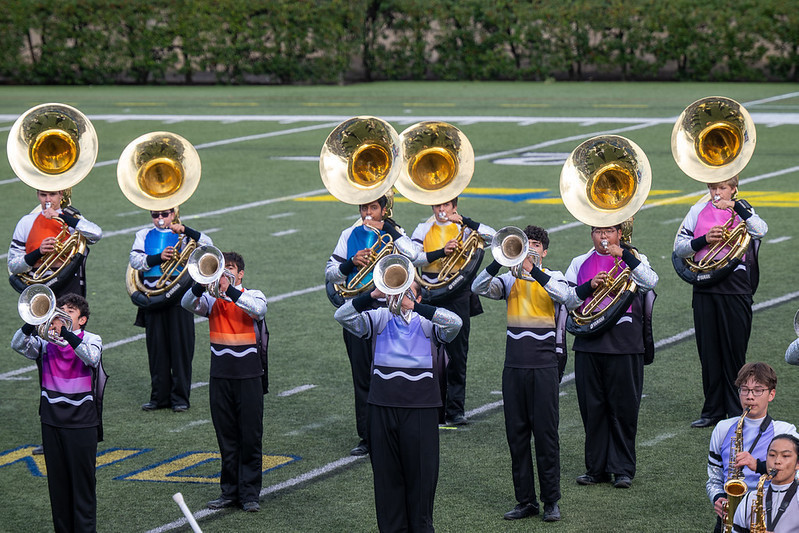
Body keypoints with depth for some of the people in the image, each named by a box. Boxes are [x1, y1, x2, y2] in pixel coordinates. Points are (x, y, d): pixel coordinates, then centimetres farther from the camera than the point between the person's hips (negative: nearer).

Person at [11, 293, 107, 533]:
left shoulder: (91, 339, -2)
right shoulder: (45, 340, 6)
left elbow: (91, 357, -24)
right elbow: (18, 345, -11)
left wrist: (65, 333, -32)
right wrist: (33, 322, -27)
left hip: (82, 422, -3)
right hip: (52, 420, 3)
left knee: (83, 480, -2)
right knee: (57, 480, 9)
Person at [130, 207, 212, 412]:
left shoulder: (182, 235, 6)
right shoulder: (144, 235, 13)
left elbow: (207, 244, -10)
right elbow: (135, 260, -2)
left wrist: (185, 230, -24)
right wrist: (159, 257, -16)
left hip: (179, 296, -2)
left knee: (181, 346, -2)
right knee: (156, 347, 5)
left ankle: (180, 397, 5)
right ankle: (159, 396, 13)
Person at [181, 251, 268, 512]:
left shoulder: (252, 295, 2)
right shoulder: (212, 299, 7)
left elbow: (259, 309, -22)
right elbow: (187, 303, -12)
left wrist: (230, 290, -31)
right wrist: (202, 284, -30)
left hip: (248, 374, -2)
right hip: (220, 374, 3)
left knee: (250, 435, -1)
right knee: (226, 436, 9)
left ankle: (250, 493, 5)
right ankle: (230, 491, 17)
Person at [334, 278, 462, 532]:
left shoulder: (428, 322, 5)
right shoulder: (380, 318, 10)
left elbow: (455, 322, -16)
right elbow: (343, 316, -2)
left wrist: (415, 307, -21)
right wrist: (373, 295, -15)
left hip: (421, 407, -2)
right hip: (383, 406, 2)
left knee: (421, 472, 1)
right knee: (386, 472, 7)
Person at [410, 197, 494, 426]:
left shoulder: (463, 228, 3)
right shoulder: (424, 229, 8)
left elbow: (492, 236, -13)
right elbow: (413, 257, -6)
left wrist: (464, 220, -21)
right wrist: (441, 252, -16)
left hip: (458, 297, -1)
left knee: (457, 352, 0)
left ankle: (455, 409, 5)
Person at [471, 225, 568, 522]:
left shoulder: (553, 278, 4)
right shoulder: (510, 280, 10)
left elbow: (563, 295, -19)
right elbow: (478, 288, -6)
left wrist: (533, 269, -26)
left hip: (544, 366, -3)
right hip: (514, 365, 3)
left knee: (546, 433, -3)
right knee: (516, 433, 5)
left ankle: (551, 500, 4)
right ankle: (525, 500, 12)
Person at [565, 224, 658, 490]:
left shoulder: (634, 259, 7)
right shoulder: (580, 263, 13)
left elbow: (651, 282, -14)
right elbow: (567, 300, 3)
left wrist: (623, 254, -18)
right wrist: (590, 285, -13)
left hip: (625, 345, -2)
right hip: (589, 342, 2)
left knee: (624, 407, -1)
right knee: (592, 407, 5)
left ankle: (623, 468, 8)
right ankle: (596, 468, 14)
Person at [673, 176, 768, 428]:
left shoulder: (742, 211, 3)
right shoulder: (700, 211, 9)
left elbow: (760, 231, -18)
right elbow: (679, 247, 5)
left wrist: (737, 207, -24)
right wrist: (704, 240, -11)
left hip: (735, 288, -2)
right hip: (704, 288, 3)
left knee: (734, 351, 1)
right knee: (708, 351, 7)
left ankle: (737, 410, 11)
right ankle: (713, 410, 16)